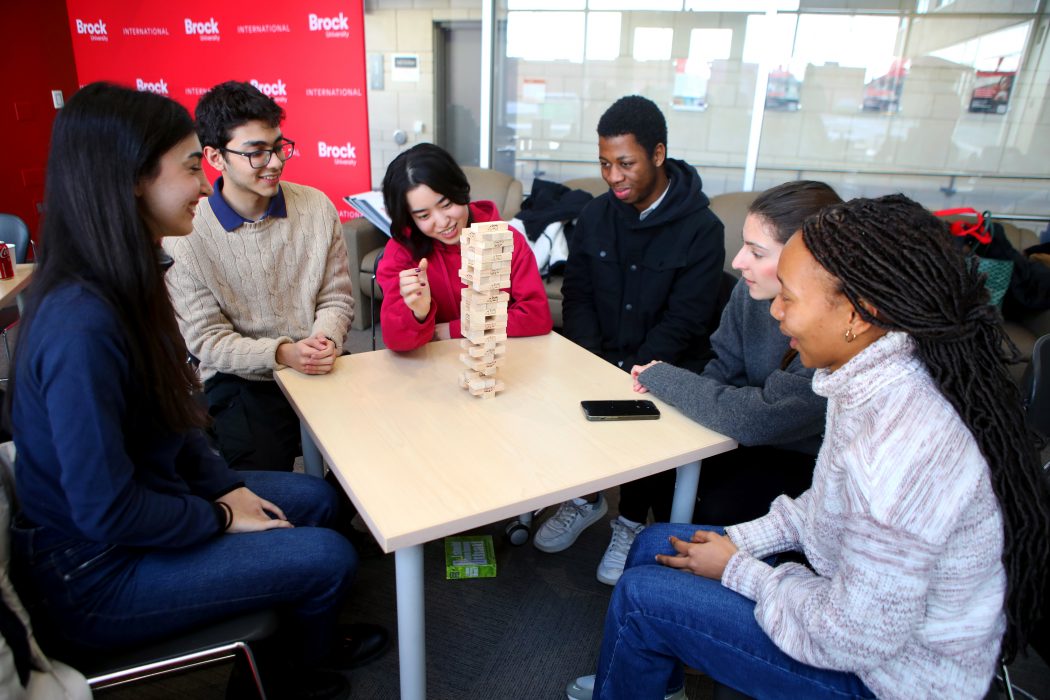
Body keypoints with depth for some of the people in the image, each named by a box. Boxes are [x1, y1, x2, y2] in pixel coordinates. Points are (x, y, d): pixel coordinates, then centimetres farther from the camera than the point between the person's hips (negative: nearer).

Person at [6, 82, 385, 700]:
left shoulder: (125, 284, -2)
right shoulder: (80, 324, -32)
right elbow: (105, 510, -28)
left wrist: (225, 485, -1)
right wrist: (221, 517, -14)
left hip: (134, 503, 9)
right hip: (92, 572, -9)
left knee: (316, 498, 13)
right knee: (331, 558, -7)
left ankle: (308, 634, 36)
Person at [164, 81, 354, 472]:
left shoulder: (316, 207, 0)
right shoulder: (184, 234, -8)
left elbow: (336, 297, 4)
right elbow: (205, 339, -7)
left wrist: (327, 339, -18)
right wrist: (281, 354, -23)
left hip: (320, 368, 3)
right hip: (240, 380, -2)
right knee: (264, 468, -23)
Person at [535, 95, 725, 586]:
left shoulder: (701, 230, -12)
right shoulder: (595, 217, 3)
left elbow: (684, 323, -16)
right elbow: (577, 296, 2)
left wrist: (631, 375, -24)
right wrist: (593, 364, -13)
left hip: (670, 367, -4)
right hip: (600, 356, 4)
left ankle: (633, 522, -1)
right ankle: (584, 499, 7)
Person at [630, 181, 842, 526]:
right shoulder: (753, 290, -11)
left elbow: (757, 420, -34)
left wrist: (661, 377, -23)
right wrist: (678, 386, -20)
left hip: (811, 460, -5)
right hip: (756, 440, 6)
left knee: (716, 513, -22)